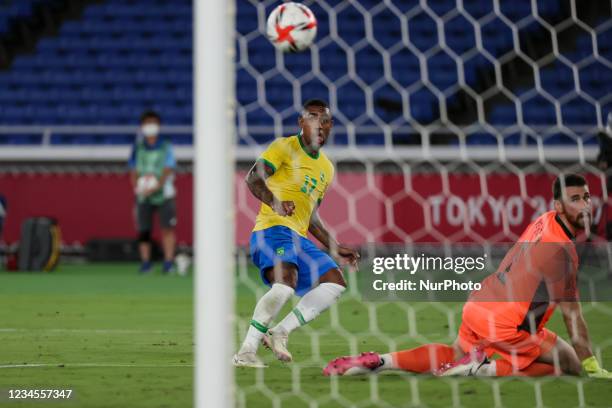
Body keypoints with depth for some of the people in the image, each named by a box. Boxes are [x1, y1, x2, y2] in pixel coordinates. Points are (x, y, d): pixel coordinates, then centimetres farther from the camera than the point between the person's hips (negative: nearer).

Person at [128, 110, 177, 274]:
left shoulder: (166, 148, 2)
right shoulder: (138, 148, 9)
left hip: (163, 193, -2)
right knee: (143, 228, -1)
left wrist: (156, 186, -20)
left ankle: (168, 261, -7)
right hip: (143, 195, 2)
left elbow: (168, 171, -5)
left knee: (167, 228, -10)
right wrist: (137, 187, -10)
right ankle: (145, 262, 9)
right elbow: (133, 172, 10)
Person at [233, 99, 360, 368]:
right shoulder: (285, 147, -1)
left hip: (298, 238, 8)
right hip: (273, 229, -8)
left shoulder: (326, 168, 21)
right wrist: (275, 202, -33)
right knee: (285, 284, -30)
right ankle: (246, 352, -23)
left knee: (335, 283, -1)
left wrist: (334, 248, 24)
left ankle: (280, 332, -4)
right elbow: (253, 178, -15)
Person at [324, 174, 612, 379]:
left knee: (454, 358, 32)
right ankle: (486, 369, -7)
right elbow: (571, 313, -17)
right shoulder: (562, 250, -20)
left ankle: (380, 361, 16)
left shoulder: (543, 221, 5)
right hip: (506, 326, -8)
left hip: (475, 307, 8)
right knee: (571, 363, 4)